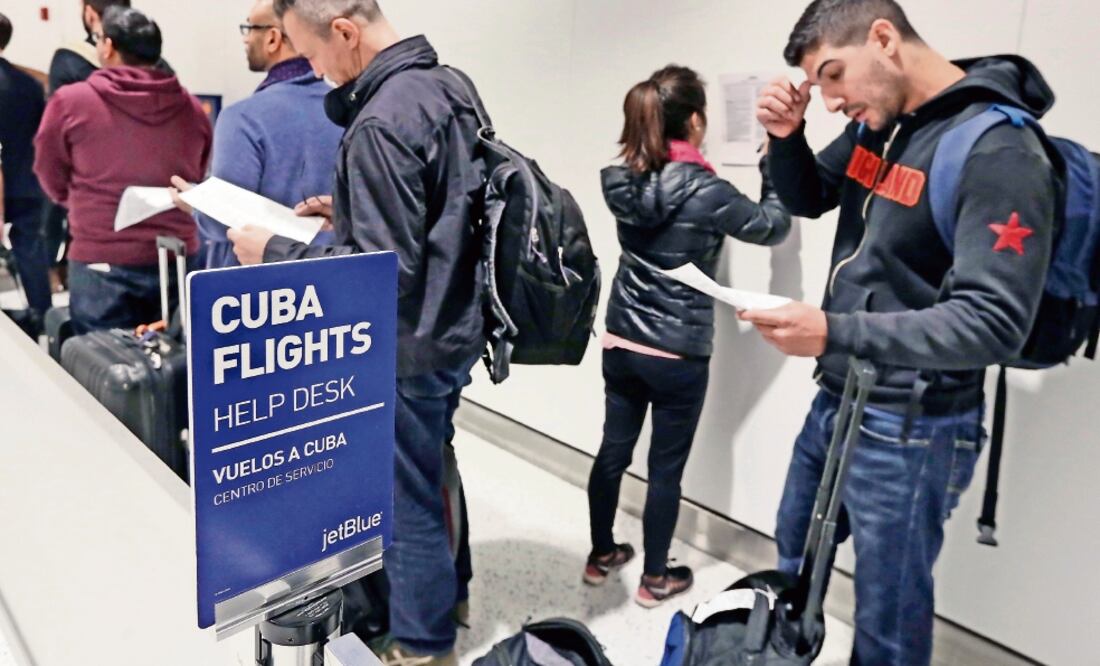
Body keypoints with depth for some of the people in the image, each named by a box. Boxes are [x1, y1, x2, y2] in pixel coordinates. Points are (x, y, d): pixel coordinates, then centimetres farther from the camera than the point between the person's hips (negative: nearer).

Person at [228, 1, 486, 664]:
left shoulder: (382, 123, -24)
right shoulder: (446, 84, 5)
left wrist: (275, 253, -16)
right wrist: (348, 210, 10)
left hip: (409, 348, -9)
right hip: (454, 328, 9)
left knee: (407, 499, 8)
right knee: (428, 477, 25)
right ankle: (444, 594, 46)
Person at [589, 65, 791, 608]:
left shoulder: (625, 183, -2)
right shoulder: (705, 191, -18)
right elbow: (773, 226, -4)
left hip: (619, 344, 6)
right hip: (678, 355, -6)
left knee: (613, 450, 16)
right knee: (666, 467, 8)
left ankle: (601, 555, 33)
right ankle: (655, 579, 24)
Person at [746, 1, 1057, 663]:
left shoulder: (998, 151, -21)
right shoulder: (878, 123, 1)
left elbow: (994, 325, -25)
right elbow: (807, 199, 17)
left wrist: (835, 332, -34)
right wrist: (787, 136, -5)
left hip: (910, 427, -8)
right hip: (836, 400, 8)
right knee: (794, 564, 27)